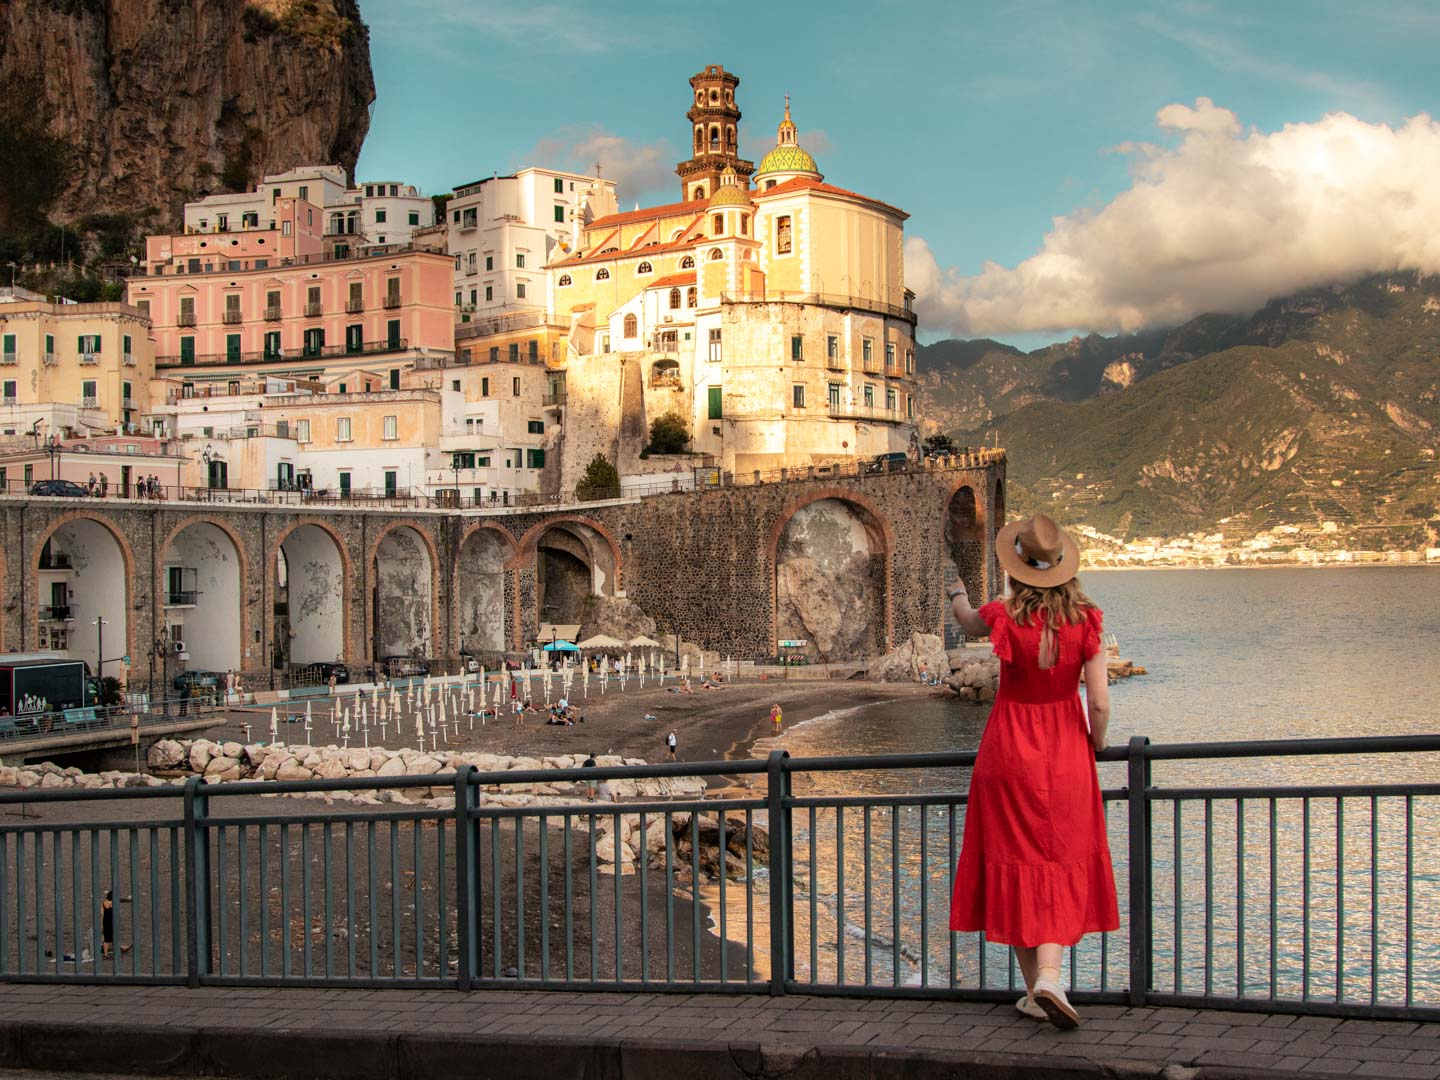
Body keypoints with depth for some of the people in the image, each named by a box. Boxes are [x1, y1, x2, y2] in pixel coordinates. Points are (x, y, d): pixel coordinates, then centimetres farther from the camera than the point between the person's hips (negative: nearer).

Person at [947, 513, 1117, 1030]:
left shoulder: (1005, 616, -11)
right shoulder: (1084, 621, -10)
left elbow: (969, 622, 15)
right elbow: (1099, 703, -10)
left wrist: (958, 594, 38)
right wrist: (1095, 747, 10)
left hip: (1009, 752, 0)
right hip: (1065, 755, 0)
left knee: (1016, 869, 8)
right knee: (1061, 869, 9)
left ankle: (1034, 990, 13)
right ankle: (1050, 976, -9)